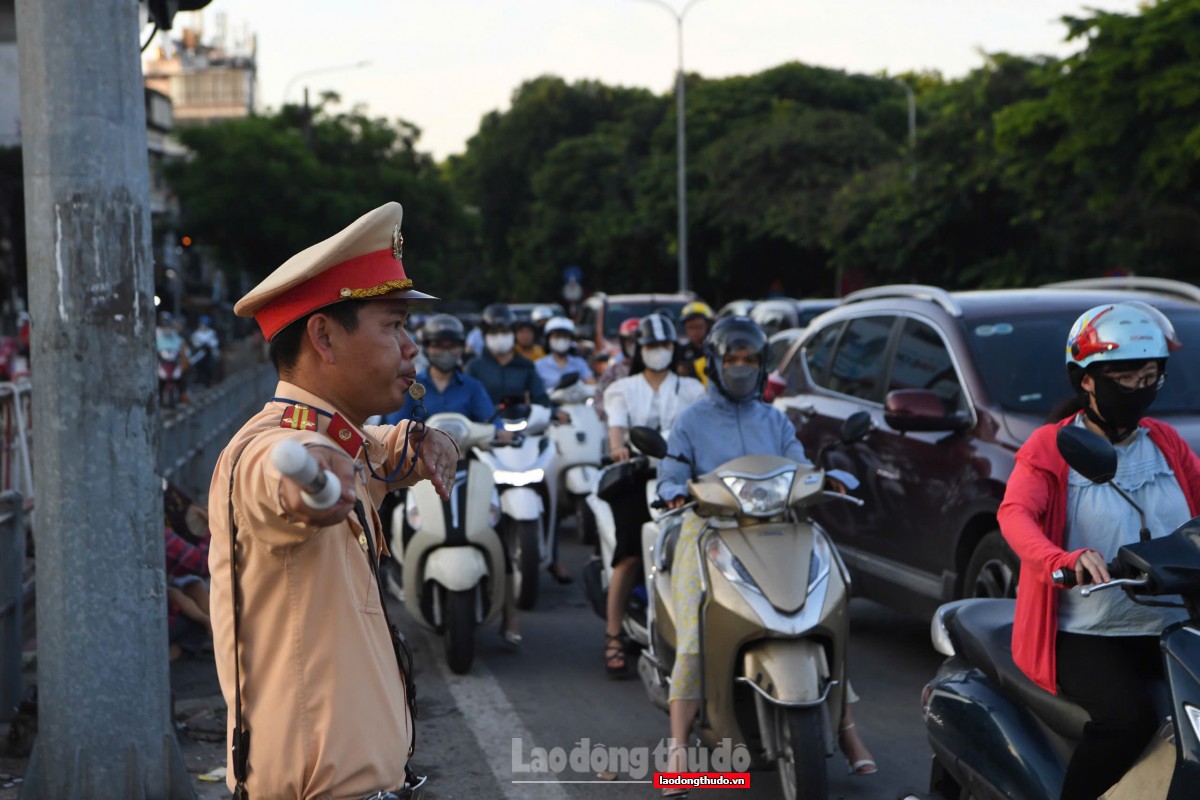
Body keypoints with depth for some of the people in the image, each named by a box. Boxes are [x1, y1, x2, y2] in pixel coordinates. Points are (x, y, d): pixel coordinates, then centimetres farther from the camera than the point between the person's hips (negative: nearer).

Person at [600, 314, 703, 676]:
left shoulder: (690, 389, 21)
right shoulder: (622, 389, 19)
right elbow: (616, 424, -1)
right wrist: (618, 447, -25)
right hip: (635, 474, -1)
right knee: (630, 553, -17)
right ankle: (613, 637, -14)